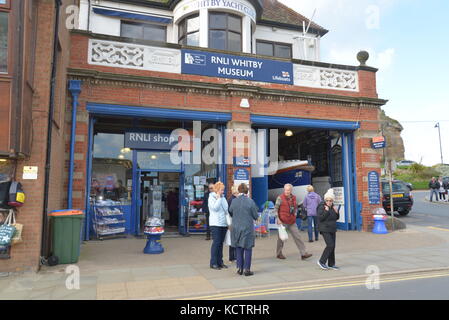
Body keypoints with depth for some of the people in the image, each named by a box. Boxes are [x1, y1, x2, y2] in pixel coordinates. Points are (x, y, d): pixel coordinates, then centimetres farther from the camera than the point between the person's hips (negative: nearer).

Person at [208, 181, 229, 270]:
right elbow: (215, 208, -18)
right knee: (216, 242, -6)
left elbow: (226, 209, 16)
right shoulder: (211, 197, -3)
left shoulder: (223, 198, 14)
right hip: (215, 224, -6)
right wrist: (219, 198, -11)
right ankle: (213, 263, 1)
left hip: (223, 223, 6)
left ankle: (220, 261, 17)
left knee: (221, 243, 10)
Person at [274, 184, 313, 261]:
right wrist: (278, 219, -15)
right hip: (283, 222, -5)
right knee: (281, 238, 6)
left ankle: (303, 254, 6)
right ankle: (279, 254, 22)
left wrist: (294, 215, 12)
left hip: (292, 222, 5)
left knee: (297, 237, 3)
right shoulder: (280, 198, -9)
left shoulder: (294, 198, 7)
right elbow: (275, 209, -10)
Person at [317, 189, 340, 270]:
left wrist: (336, 212, -2)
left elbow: (336, 218, 16)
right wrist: (326, 211, -25)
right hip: (325, 229, -7)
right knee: (330, 245, -15)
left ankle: (331, 264, 17)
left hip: (332, 229, 8)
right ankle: (321, 261, -2)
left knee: (333, 246, 8)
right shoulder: (321, 207, -10)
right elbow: (320, 218, -18)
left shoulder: (332, 207, 11)